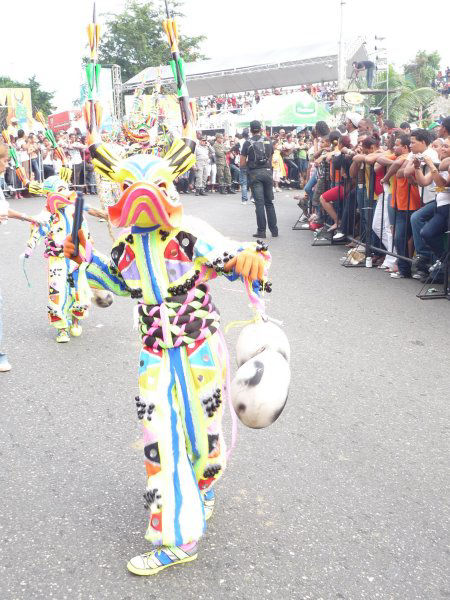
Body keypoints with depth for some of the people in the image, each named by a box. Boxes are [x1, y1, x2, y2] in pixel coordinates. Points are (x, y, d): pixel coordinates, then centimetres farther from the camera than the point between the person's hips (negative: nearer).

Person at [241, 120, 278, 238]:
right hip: (267, 172, 3)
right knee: (269, 202, 10)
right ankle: (274, 230, 10)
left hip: (254, 173, -3)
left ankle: (261, 231, -2)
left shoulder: (248, 143, -3)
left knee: (259, 203, -2)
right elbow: (271, 159, 14)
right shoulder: (268, 141, 7)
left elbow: (242, 163, -3)